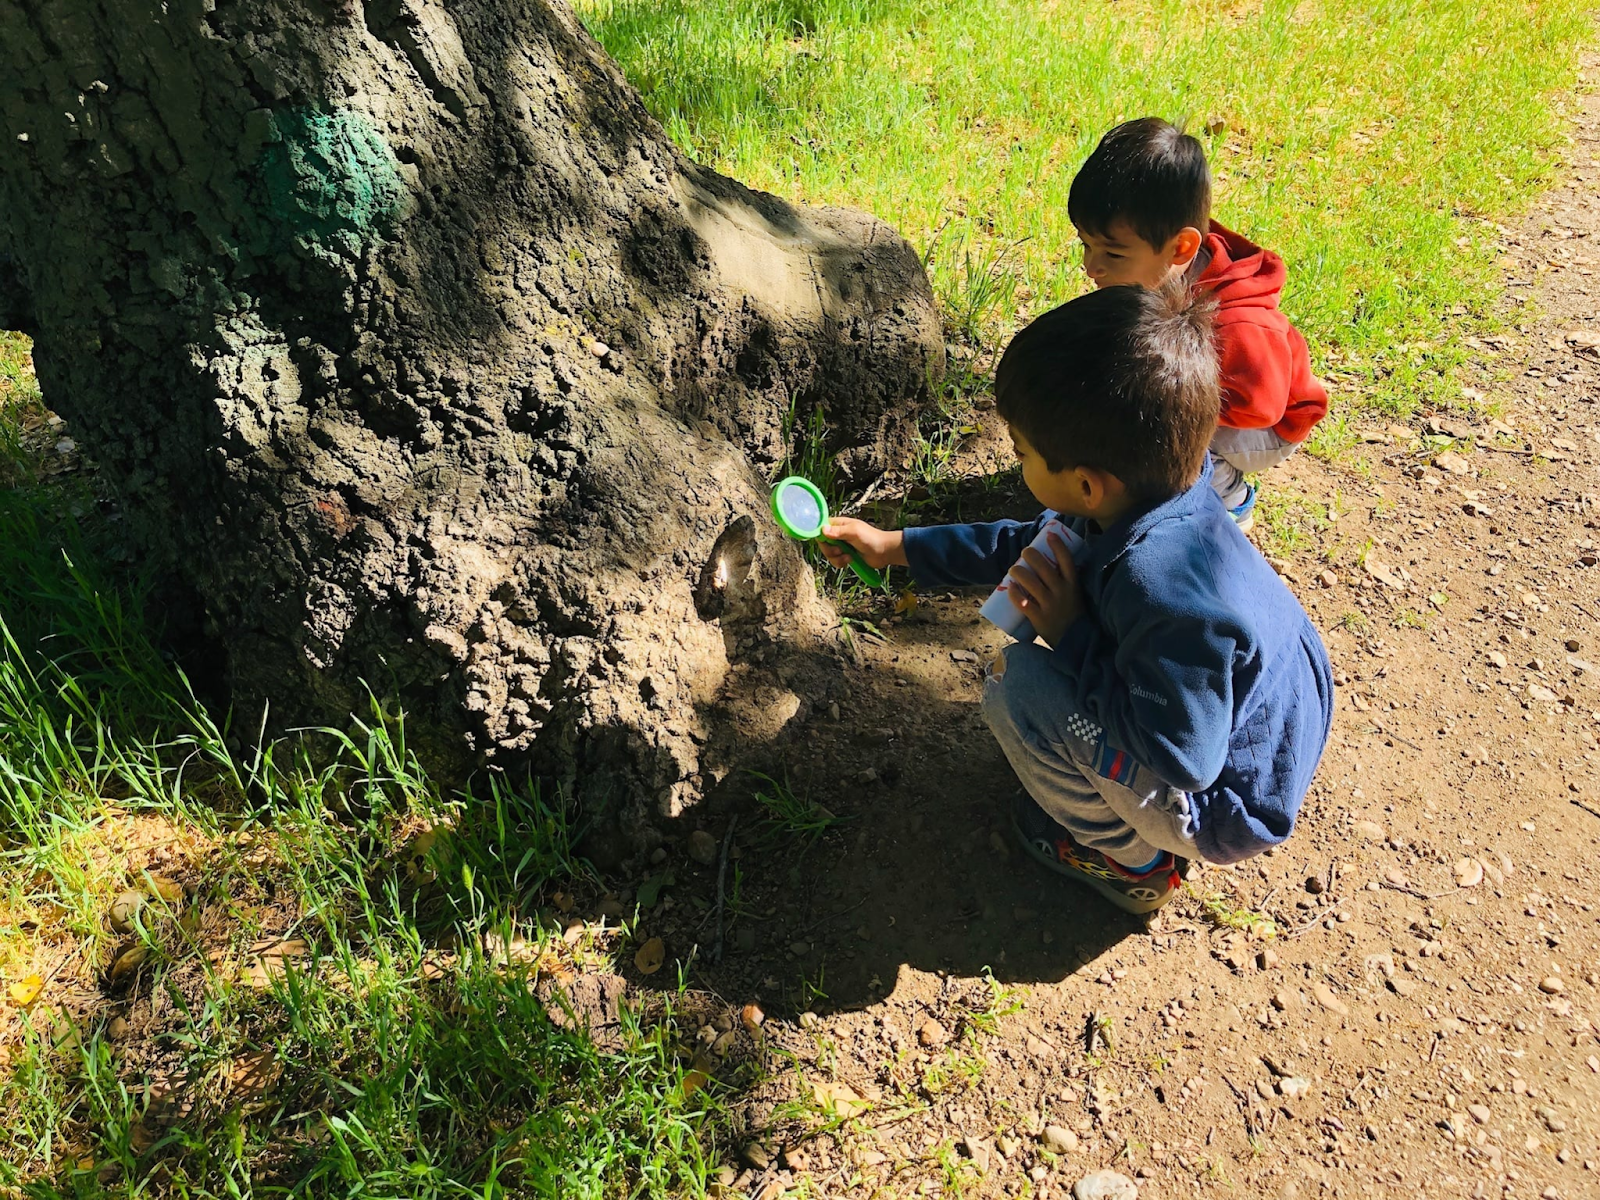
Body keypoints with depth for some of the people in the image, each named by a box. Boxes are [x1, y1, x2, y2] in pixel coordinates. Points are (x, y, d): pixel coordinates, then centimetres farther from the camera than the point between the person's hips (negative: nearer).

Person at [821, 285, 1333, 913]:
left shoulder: (1168, 591, -40)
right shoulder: (1149, 489, -13)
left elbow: (1184, 760, -31)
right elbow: (1030, 541, 4)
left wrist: (1071, 635, -26)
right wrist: (897, 546, 9)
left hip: (1223, 812, -8)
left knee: (1018, 684, -24)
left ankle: (1130, 858, 3)